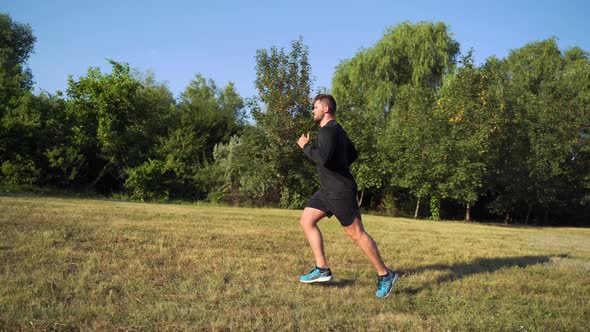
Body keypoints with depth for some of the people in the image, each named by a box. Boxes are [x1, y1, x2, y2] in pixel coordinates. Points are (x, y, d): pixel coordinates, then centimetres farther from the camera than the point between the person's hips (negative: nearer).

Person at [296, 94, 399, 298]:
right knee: (306, 220, 6)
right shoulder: (336, 129, 16)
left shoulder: (328, 130, -16)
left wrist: (305, 146, -16)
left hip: (340, 191, -10)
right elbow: (353, 154, 26)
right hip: (328, 189, 10)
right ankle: (322, 269, 6)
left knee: (356, 233, -5)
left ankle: (385, 275, 7)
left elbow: (323, 158, -30)